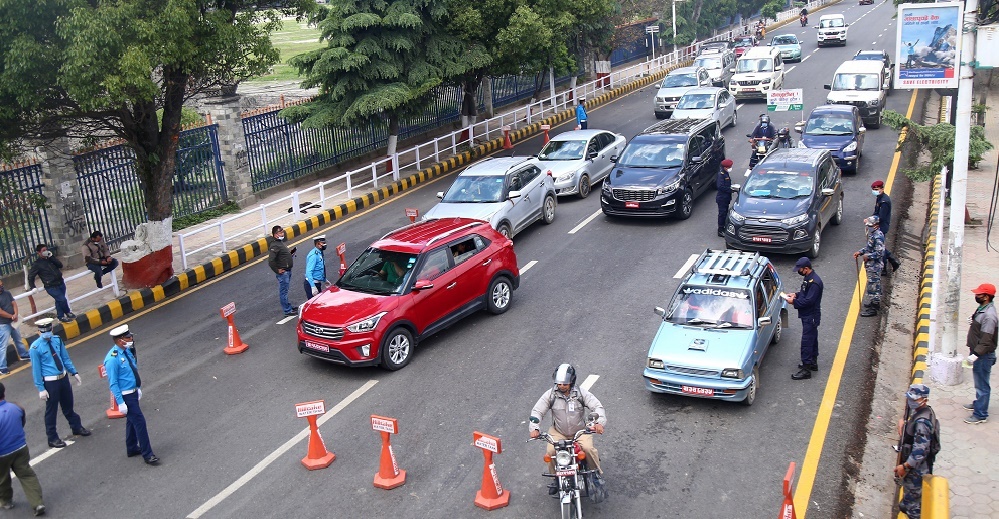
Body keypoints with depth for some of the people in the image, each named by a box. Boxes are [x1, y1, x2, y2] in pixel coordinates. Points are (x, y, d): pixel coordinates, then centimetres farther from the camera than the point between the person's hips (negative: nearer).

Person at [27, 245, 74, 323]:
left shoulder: (50, 258, 8)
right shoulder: (37, 264, -9)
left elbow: (60, 265, -1)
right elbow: (30, 276, -4)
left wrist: (52, 257, -9)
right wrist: (33, 287, -9)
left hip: (61, 283, 6)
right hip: (51, 287, -6)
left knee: (59, 300, 15)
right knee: (62, 299, -14)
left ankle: (61, 316, 30)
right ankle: (68, 313, 8)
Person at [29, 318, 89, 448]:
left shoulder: (57, 340, -3)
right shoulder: (35, 348, -17)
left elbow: (65, 358, 9)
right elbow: (36, 369, -13)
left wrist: (74, 373, 9)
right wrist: (41, 389, -12)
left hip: (63, 377, 5)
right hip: (50, 382, -5)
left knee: (68, 405, 23)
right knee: (51, 410, 7)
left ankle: (77, 427, 42)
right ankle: (52, 438, 23)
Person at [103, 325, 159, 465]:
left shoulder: (127, 351, 1)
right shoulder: (113, 359, -24)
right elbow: (113, 383, -21)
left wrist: (138, 388, 19)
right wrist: (120, 402, -21)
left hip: (133, 392, 9)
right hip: (125, 396, -9)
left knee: (132, 421, 21)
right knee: (140, 422, -6)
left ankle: (132, 448, 37)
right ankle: (147, 454, 1)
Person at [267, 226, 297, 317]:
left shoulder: (280, 242, 7)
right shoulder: (275, 246, -23)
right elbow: (271, 261, -30)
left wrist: (289, 251, 8)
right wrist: (277, 270, -20)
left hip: (287, 271, 10)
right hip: (282, 272, -10)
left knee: (284, 291, 22)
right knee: (283, 292, 0)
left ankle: (288, 306, 35)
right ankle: (288, 311, 7)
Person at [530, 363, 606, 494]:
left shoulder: (581, 393, -9)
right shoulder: (550, 395, -7)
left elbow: (597, 406, -13)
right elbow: (537, 411, -9)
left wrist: (599, 422, -33)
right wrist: (534, 428, -26)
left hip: (580, 430, -1)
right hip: (558, 432, 1)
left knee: (588, 448, -27)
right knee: (551, 451, -23)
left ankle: (597, 472, 2)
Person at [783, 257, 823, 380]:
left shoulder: (814, 282, -26)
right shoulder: (808, 278, 6)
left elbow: (809, 301, -27)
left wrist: (794, 302, -19)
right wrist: (796, 294, 5)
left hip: (811, 317, -11)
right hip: (808, 316, 11)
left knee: (806, 342, -7)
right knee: (812, 339, 21)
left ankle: (806, 370, -3)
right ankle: (813, 363, 35)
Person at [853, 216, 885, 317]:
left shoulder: (878, 237, -23)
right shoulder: (872, 234, 7)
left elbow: (879, 252, -26)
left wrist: (868, 256, -18)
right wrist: (860, 252, 7)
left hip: (875, 266, -10)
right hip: (871, 265, 10)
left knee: (873, 286, -4)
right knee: (875, 285, 21)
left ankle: (873, 309, 2)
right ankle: (875, 303, 35)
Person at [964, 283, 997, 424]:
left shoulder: (989, 315, -26)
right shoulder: (982, 309, 6)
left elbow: (986, 340, -29)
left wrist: (976, 354, -33)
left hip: (984, 356, -10)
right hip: (978, 353, 10)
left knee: (982, 385, -2)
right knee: (979, 382, 25)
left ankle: (980, 415, 5)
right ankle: (978, 403, 41)